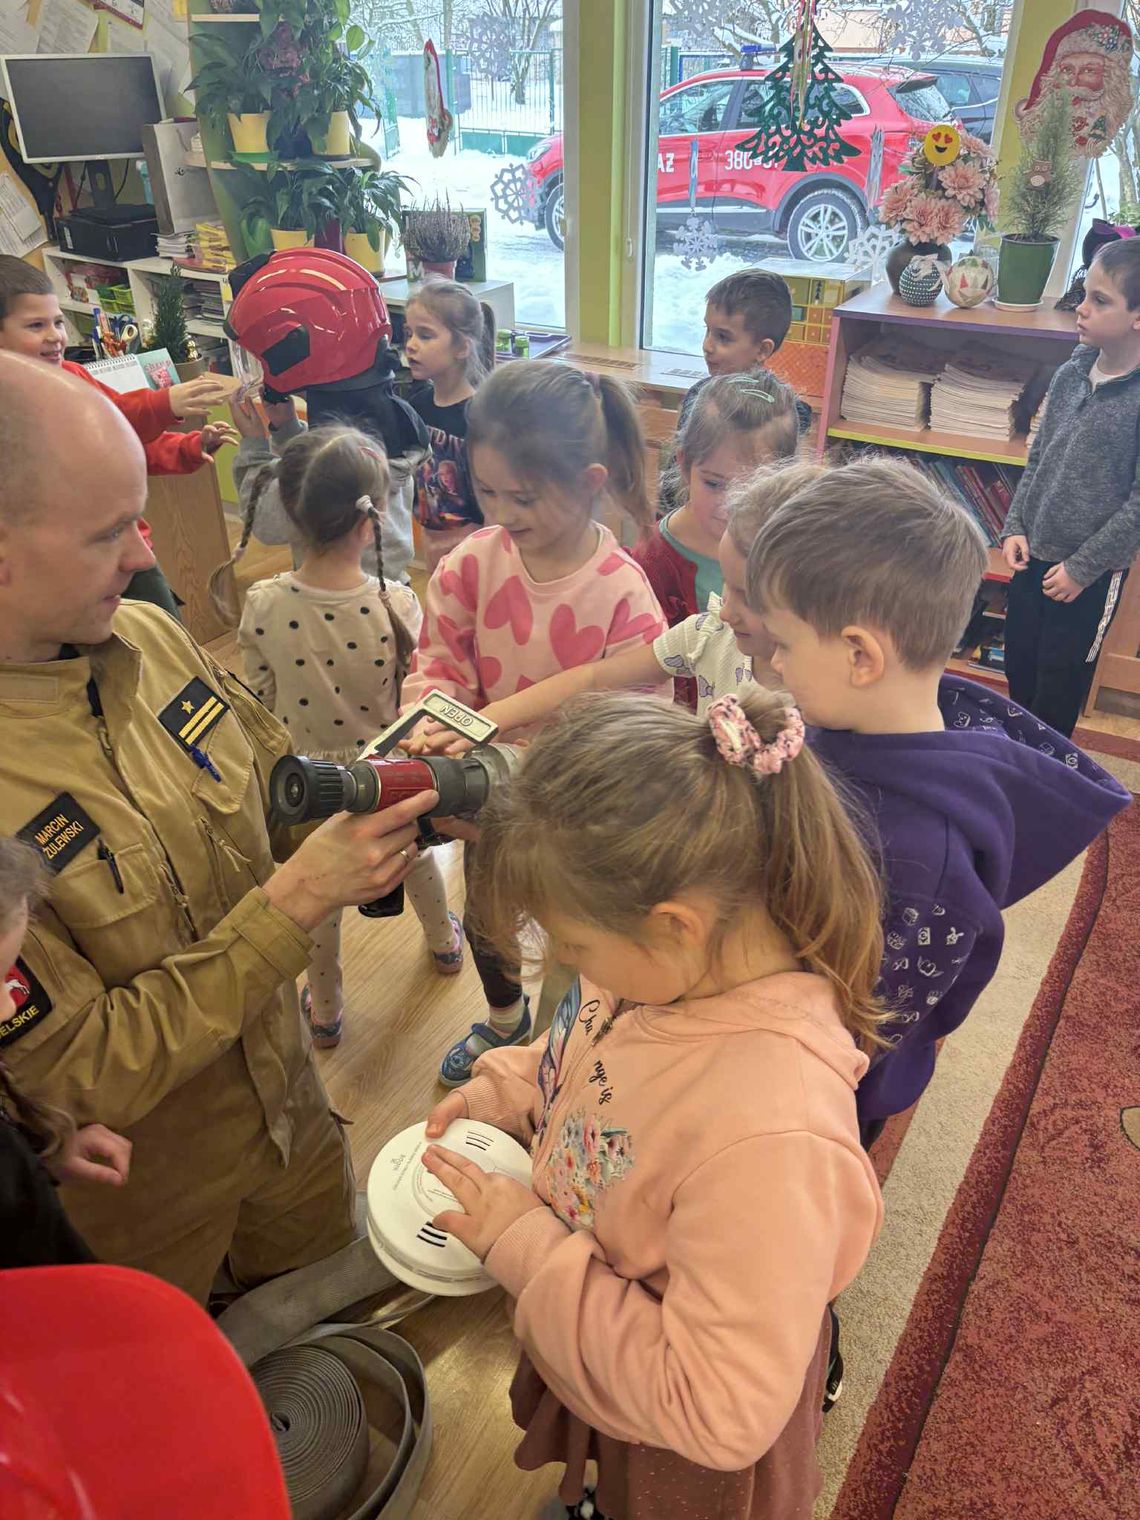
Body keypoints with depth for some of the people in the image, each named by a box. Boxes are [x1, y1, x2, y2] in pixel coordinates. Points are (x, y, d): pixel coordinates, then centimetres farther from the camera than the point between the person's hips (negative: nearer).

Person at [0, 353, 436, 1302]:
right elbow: (81, 1078, -27)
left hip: (286, 1102, 5)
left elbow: (279, 792, 3)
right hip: (139, 1204, -5)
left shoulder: (148, 635, -12)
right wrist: (293, 904, -30)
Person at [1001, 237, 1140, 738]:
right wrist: (1015, 527, 1)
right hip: (1033, 557, 6)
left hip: (1091, 575, -6)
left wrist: (1083, 567, -15)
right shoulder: (1069, 375, 1)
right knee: (1017, 669, 18)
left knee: (1059, 688, 8)